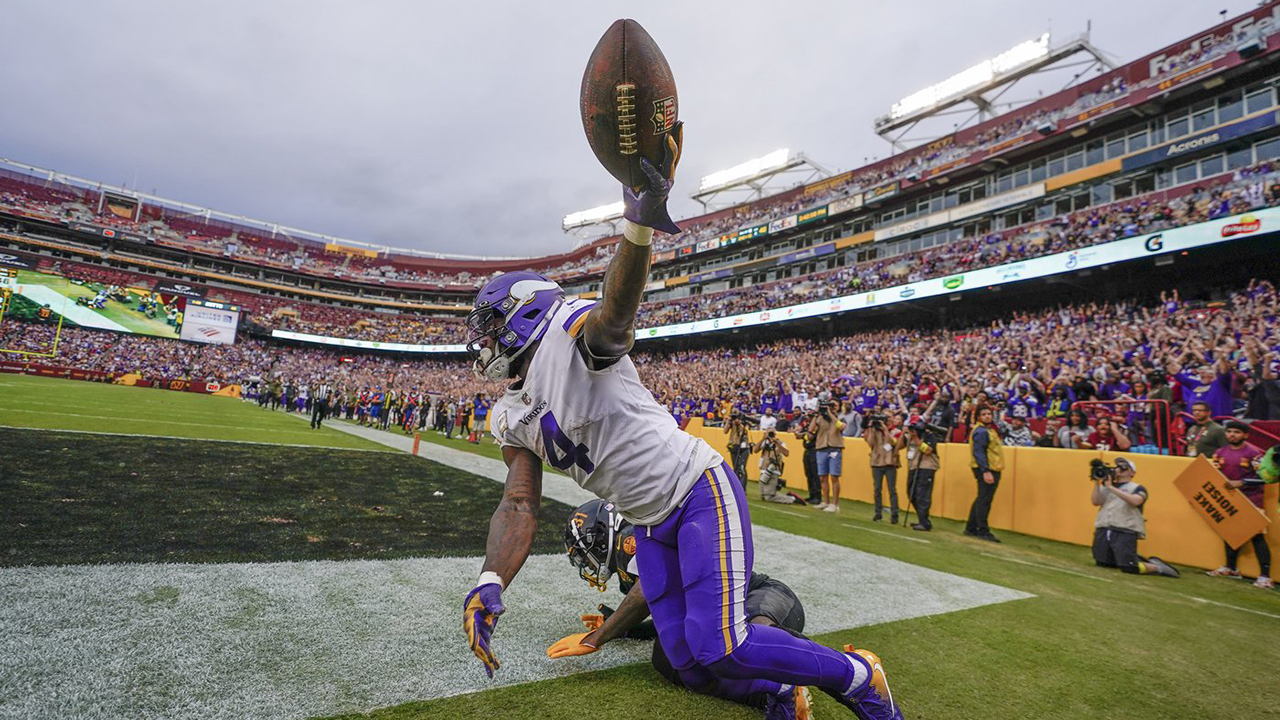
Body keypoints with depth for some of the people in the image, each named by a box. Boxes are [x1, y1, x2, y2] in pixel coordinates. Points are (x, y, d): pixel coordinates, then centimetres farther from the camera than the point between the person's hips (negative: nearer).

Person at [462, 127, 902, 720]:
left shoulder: (573, 334, -14)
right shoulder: (514, 419, 8)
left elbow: (617, 305, -38)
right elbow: (520, 507, -1)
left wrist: (640, 223, -59)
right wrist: (490, 584, -19)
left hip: (700, 492, -8)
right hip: (651, 526, 8)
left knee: (721, 650, -12)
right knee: (691, 664, 6)